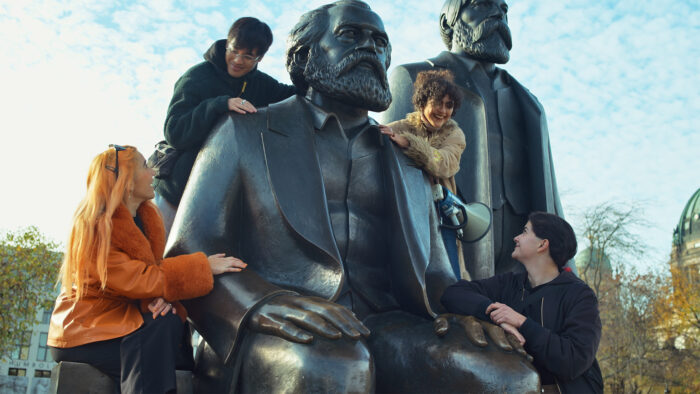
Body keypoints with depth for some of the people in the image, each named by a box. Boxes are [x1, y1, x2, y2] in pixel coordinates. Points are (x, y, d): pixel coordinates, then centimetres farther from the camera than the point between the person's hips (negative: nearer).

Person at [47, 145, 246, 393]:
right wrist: (203, 267, -26)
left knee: (175, 323, -20)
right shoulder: (95, 228, -18)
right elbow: (134, 281, -26)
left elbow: (152, 272, 4)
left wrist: (161, 297, -21)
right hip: (82, 336, -7)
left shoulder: (146, 218, 6)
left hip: (122, 321, 7)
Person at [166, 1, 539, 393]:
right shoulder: (244, 134, 12)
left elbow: (433, 276, 23)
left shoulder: (410, 164, 23)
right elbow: (188, 252, 2)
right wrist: (262, 302, -20)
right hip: (281, 337, -2)